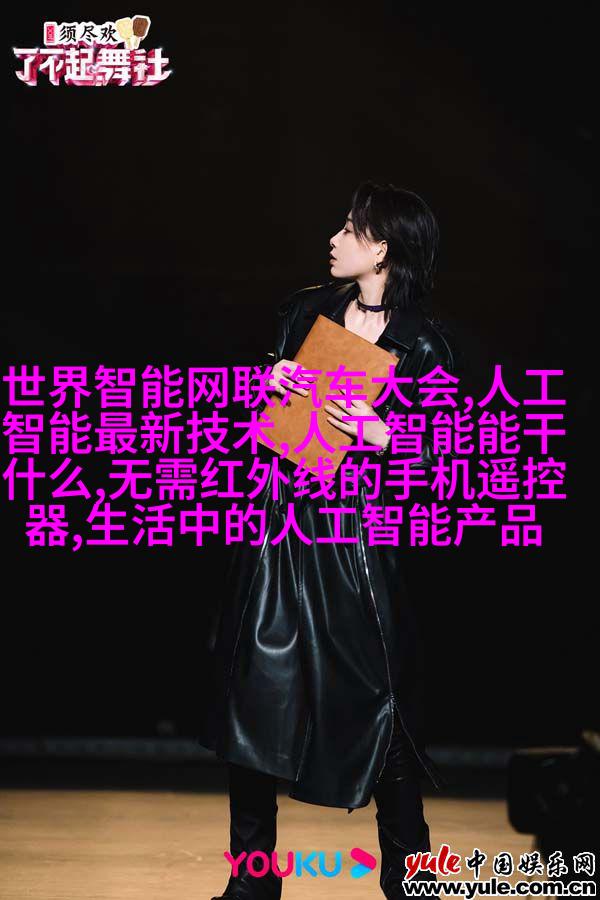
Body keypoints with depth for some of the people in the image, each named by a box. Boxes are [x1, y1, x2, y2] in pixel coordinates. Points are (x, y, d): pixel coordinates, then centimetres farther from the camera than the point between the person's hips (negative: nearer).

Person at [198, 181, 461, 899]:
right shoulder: (305, 309, 8)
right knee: (256, 691, 5)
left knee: (378, 703, 1)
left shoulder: (423, 346, -4)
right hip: (279, 522, 4)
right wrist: (270, 379, -5)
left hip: (360, 538, -4)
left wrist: (382, 436, -19)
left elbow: (439, 461, -3)